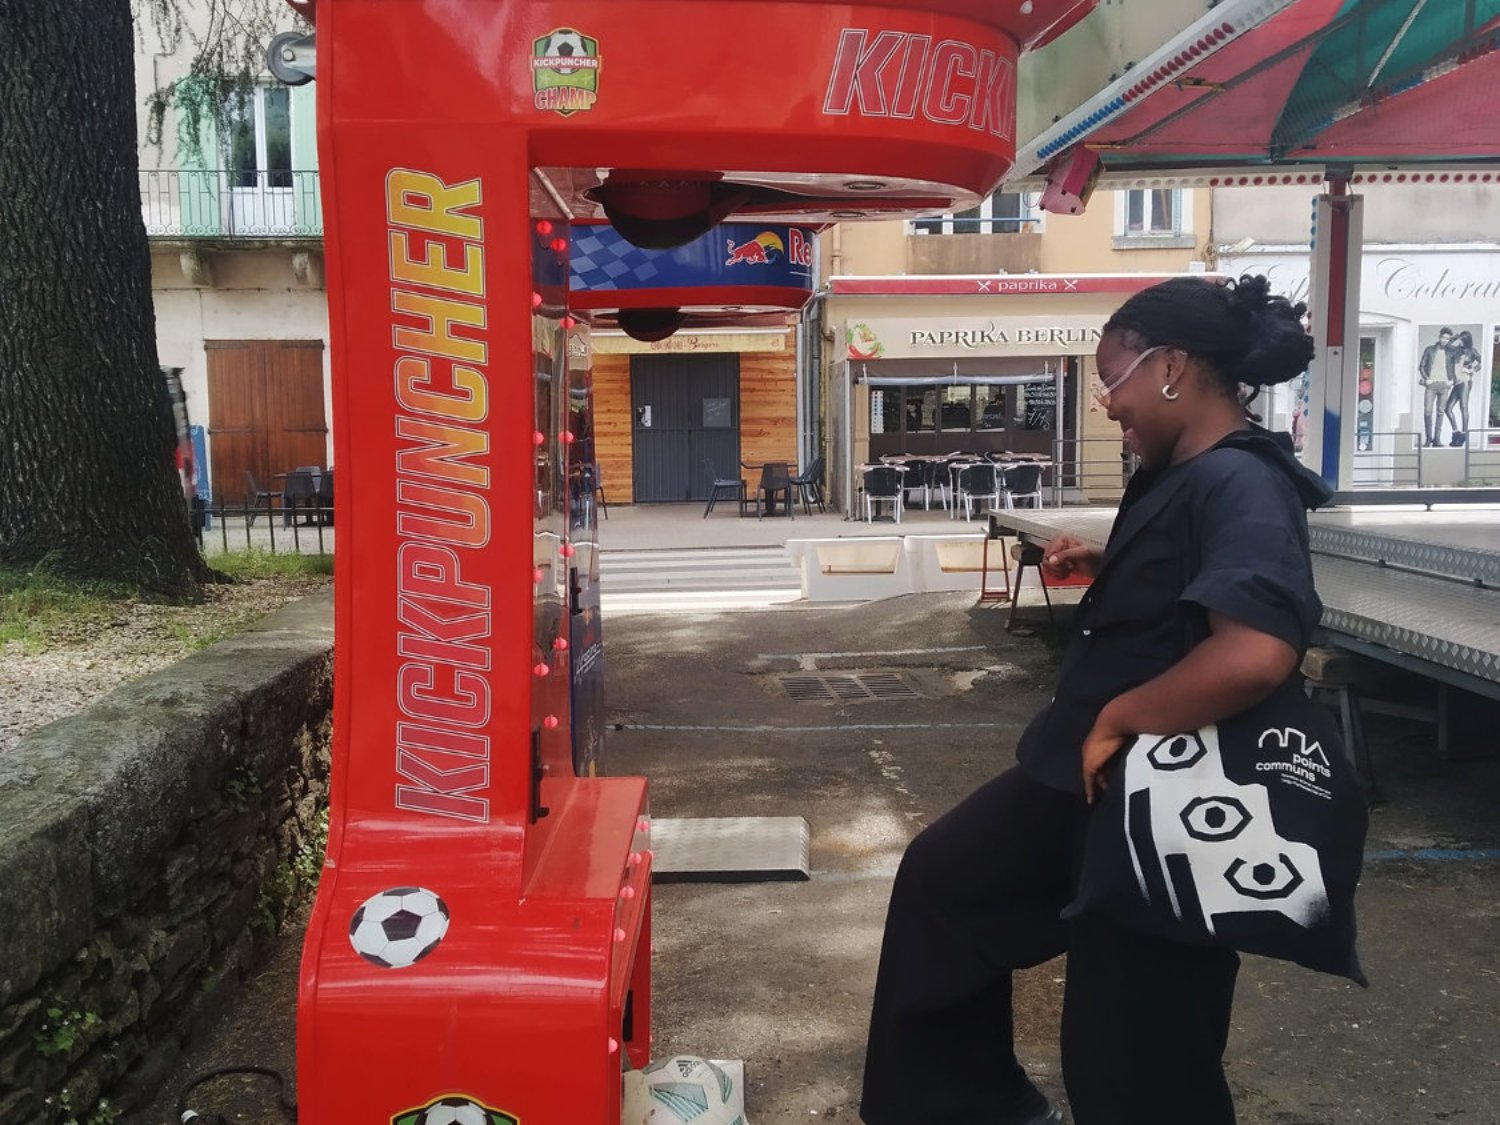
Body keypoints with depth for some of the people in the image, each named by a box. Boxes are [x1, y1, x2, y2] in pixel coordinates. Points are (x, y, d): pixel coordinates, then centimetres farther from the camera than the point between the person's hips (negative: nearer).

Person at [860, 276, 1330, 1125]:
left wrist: (1115, 720, -25)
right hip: (1097, 774, 11)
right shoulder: (1185, 478, 9)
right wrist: (1101, 573, 5)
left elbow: (1254, 654, -38)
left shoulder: (1240, 484, -22)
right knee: (943, 877, 23)